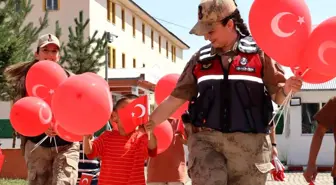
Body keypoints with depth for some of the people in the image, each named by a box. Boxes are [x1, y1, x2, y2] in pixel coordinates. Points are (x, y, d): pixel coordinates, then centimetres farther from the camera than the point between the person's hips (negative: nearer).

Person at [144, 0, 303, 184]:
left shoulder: (259, 53, 2)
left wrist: (286, 89, -19)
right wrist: (148, 123, 14)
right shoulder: (201, 59, 11)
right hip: (205, 140, 1)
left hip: (249, 143, -1)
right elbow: (176, 98, 16)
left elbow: (277, 97, 4)